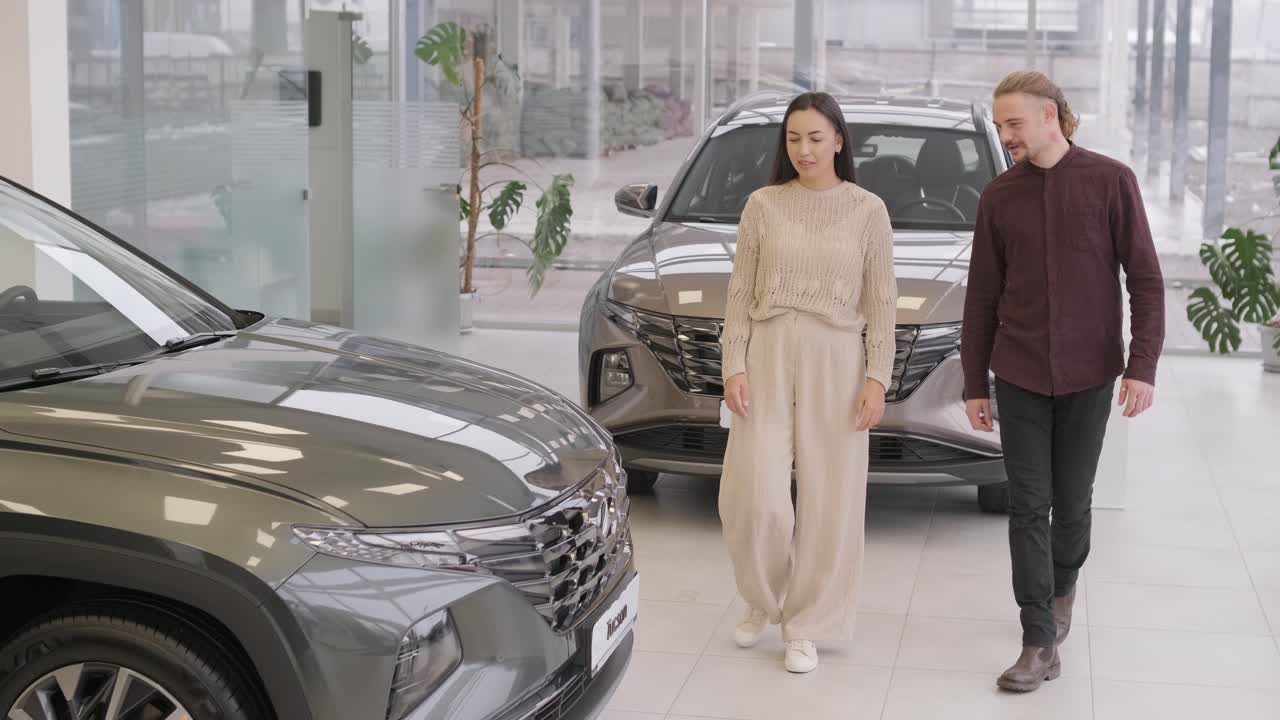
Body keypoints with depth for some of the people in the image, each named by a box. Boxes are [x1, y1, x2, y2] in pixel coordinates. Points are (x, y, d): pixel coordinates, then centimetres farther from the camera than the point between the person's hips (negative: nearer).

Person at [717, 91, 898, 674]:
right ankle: (763, 599, 22)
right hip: (768, 356, 1)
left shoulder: (868, 210, 2)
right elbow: (740, 294, 5)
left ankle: (806, 627, 15)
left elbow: (881, 303, 2)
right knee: (755, 494, -5)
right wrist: (733, 366, -4)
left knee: (828, 500, 2)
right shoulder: (763, 206, 4)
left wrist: (877, 377, -5)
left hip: (836, 362, 0)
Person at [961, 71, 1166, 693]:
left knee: (1071, 501, 10)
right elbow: (982, 296, 7)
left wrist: (1142, 365, -12)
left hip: (1089, 376, -1)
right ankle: (1040, 645, 3)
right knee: (1028, 507, -1)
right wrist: (974, 383, 6)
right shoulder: (999, 195, 2)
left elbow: (1144, 279, -4)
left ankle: (1062, 588, 39)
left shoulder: (1110, 181, -5)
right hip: (1019, 377, 2)